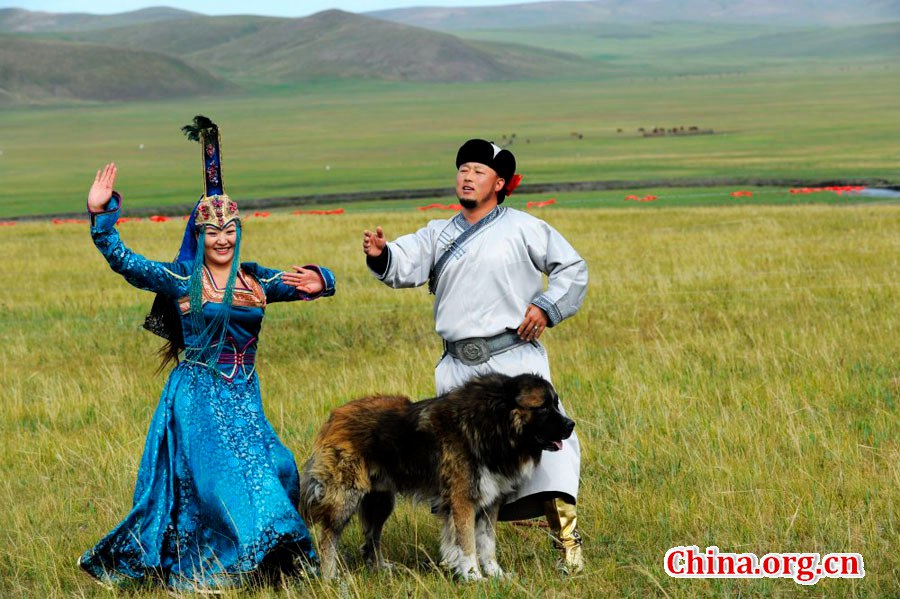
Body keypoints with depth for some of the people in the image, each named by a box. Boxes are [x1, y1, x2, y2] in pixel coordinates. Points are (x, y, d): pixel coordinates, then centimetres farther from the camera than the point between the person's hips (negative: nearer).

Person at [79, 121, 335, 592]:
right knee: (218, 477, -8)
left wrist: (318, 281, -14)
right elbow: (122, 260, -10)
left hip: (244, 394, 4)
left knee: (274, 469, -2)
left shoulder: (255, 280, 6)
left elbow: (305, 283, 10)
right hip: (197, 395, -4)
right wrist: (100, 216, -22)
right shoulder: (180, 281, -5)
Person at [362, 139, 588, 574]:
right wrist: (381, 255, -26)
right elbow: (406, 265, -4)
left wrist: (547, 307, -6)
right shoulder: (438, 235, 12)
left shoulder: (523, 228, 3)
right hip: (458, 368, 4)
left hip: (515, 358, -4)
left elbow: (572, 268, 8)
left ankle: (566, 539, -8)